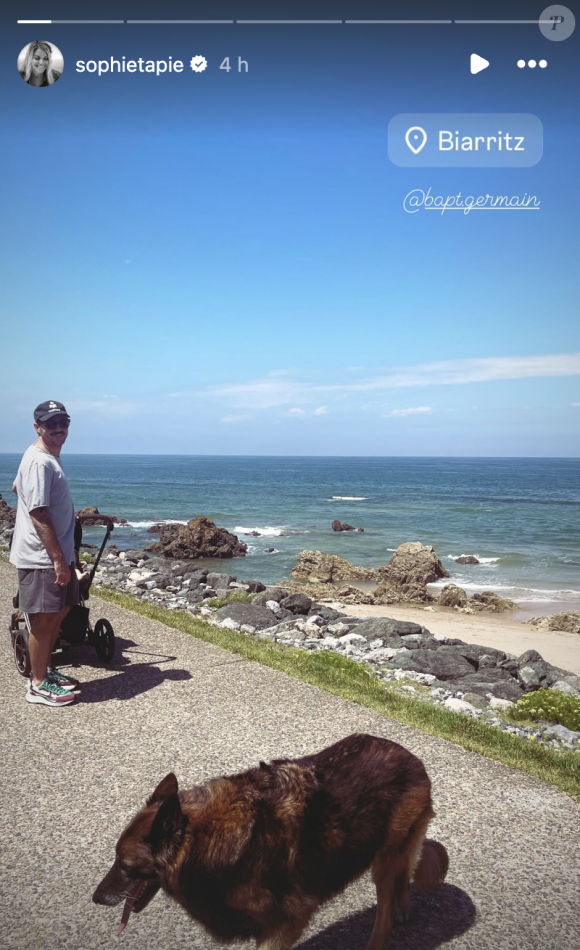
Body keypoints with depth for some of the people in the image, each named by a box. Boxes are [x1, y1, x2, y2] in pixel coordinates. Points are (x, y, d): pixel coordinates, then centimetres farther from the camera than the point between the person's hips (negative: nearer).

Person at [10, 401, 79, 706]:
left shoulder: (47, 457, 11)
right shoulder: (40, 462, -20)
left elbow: (16, 487, 27)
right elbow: (39, 515, -24)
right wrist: (59, 560, -24)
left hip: (55, 553, 10)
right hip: (42, 557, -10)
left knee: (59, 612, 18)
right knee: (44, 619, 0)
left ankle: (45, 669, 31)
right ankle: (38, 685, 12)